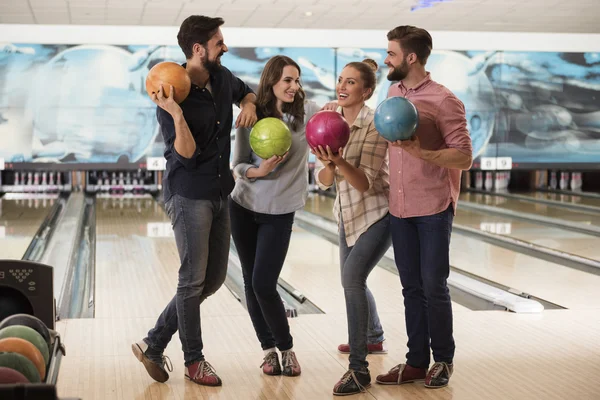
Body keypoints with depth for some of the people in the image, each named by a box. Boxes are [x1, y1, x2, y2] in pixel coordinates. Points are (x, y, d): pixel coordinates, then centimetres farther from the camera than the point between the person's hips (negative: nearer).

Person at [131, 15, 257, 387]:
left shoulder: (222, 78, 2)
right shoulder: (173, 96, -17)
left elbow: (247, 91, 25)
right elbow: (188, 157, -20)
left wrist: (249, 105, 2)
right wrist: (176, 115, -33)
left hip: (220, 195, 8)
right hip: (189, 197, -8)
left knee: (214, 278, 11)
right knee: (193, 279, 0)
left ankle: (154, 344, 20)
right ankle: (194, 361, 17)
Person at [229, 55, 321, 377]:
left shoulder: (307, 112, -8)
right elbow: (238, 165, -3)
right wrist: (259, 171, -23)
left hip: (279, 212, -2)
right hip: (244, 207, 2)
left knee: (264, 285, -9)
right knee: (251, 282, 7)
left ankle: (286, 348, 12)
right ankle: (268, 349, 22)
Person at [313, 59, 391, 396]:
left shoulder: (375, 125, -20)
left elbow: (366, 183, -25)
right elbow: (323, 181, -5)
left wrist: (339, 161, -40)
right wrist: (328, 164, -27)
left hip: (378, 214, -7)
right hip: (349, 215, 8)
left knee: (353, 278, -22)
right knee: (352, 280, 19)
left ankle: (359, 369, -16)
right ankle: (373, 335, 47)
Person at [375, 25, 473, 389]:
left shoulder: (443, 101, -12)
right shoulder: (393, 93, 8)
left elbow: (464, 158, -14)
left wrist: (421, 153, -25)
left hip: (433, 208, -5)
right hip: (400, 209, 6)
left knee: (434, 287, 2)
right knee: (411, 288, 10)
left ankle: (443, 360, 18)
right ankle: (416, 361, 19)